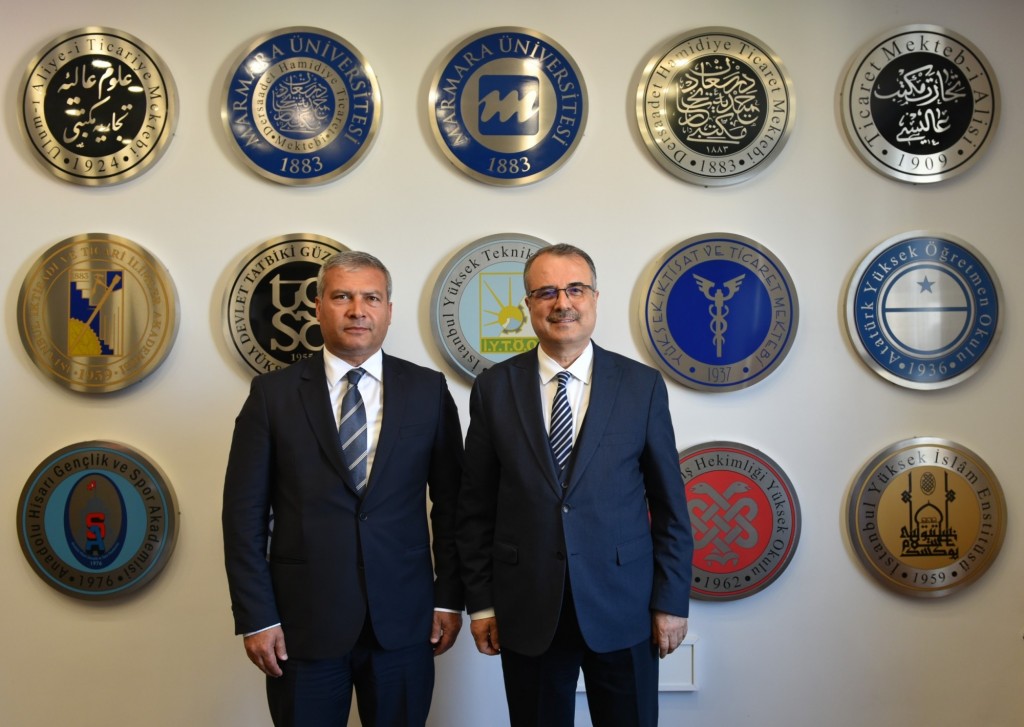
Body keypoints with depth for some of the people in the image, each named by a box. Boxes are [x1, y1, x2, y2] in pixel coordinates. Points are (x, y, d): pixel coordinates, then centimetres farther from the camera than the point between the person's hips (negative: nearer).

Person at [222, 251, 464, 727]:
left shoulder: (428, 391, 3)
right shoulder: (273, 394, 0)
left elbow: (450, 503, 6)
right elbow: (244, 513, -1)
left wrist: (449, 597, 2)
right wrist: (256, 616, -5)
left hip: (404, 619, 1)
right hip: (304, 621, -1)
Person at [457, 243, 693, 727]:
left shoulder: (643, 385, -1)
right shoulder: (494, 388, 0)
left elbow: (670, 504, 2)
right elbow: (475, 506, 3)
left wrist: (672, 601, 0)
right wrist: (480, 601, 2)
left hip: (623, 608, 0)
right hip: (527, 612, 1)